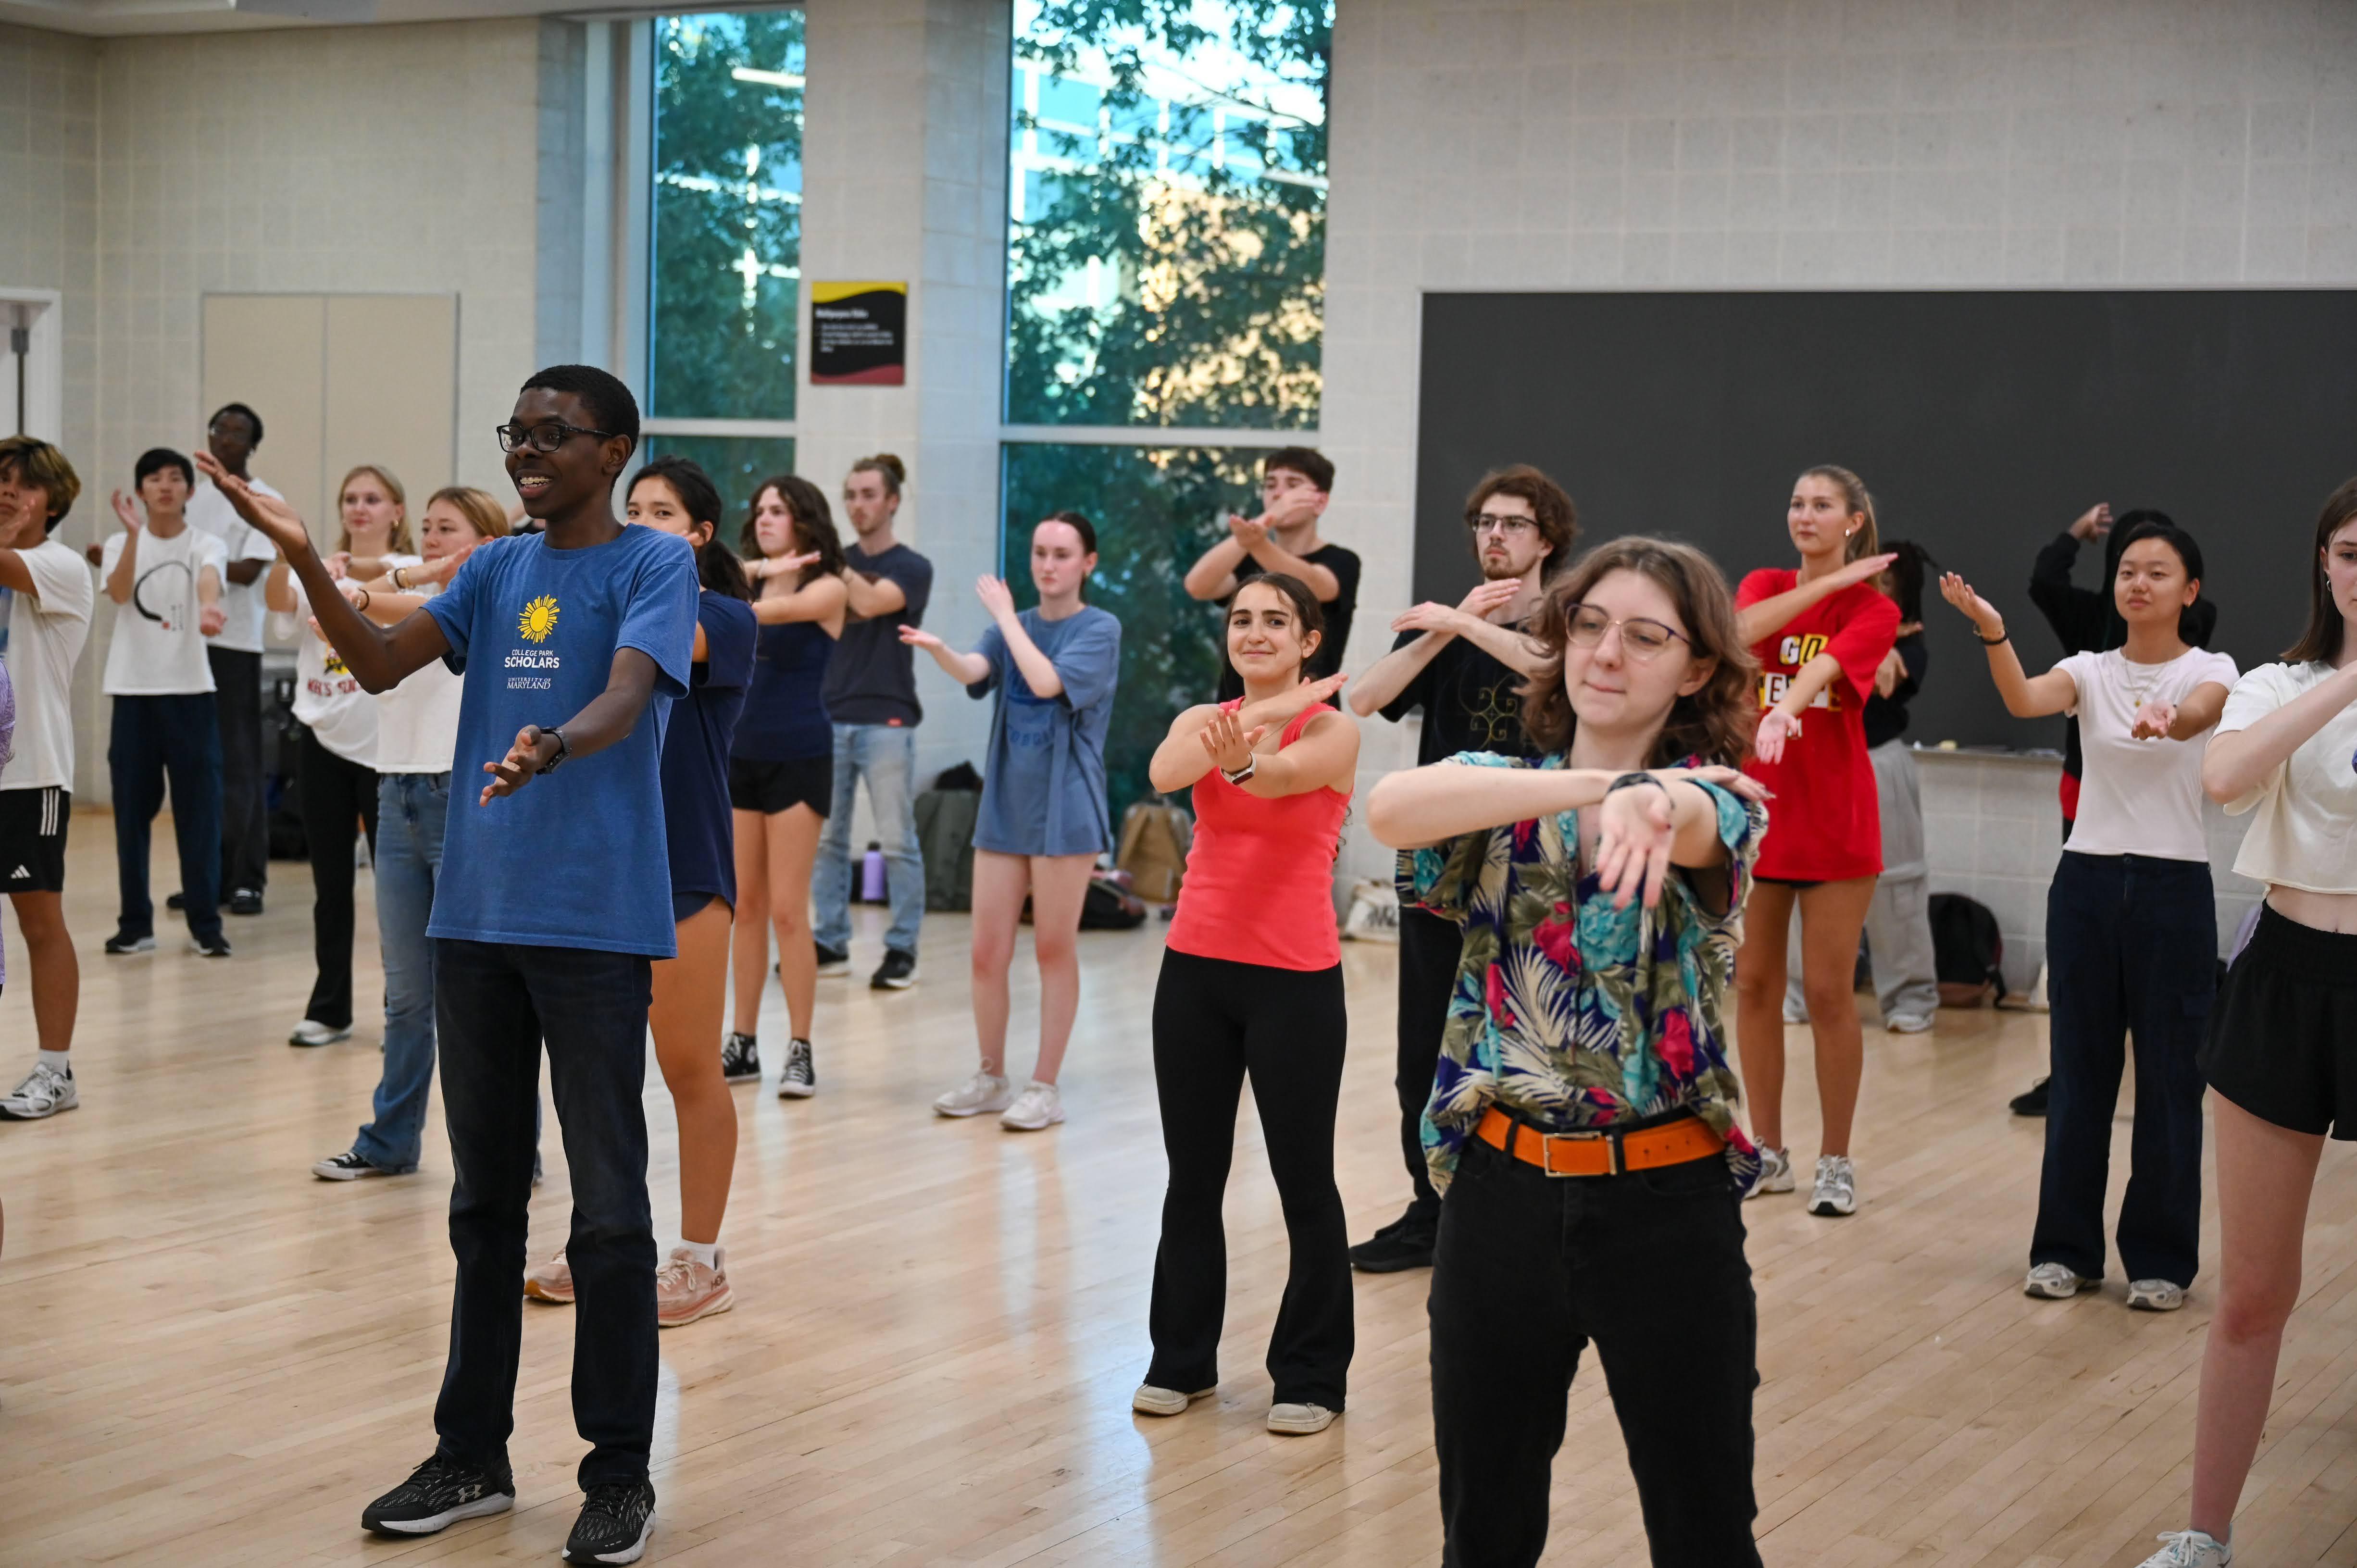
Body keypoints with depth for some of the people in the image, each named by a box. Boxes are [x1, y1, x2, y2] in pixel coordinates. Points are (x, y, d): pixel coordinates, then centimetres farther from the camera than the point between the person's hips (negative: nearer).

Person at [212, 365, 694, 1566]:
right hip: (477, 917, 6)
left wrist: (552, 744, -39)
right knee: (484, 1197, 13)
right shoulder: (494, 570, 15)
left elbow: (626, 698, -18)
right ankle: (472, 1456, 24)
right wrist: (303, 558, -9)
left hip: (596, 924, -6)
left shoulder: (654, 565, -2)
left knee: (607, 1207, -1)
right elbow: (380, 664, 4)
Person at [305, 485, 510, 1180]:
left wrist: (359, 598, -38)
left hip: (465, 801, -7)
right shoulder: (413, 594, 15)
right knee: (407, 993, 13)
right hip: (399, 799, 7)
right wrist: (415, 572, -17)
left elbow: (425, 616, -23)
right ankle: (390, 1142, 22)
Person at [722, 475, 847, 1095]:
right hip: (741, 753, 6)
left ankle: (800, 1051, 0)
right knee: (746, 907, 7)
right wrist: (756, 567, -16)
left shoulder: (827, 588, -3)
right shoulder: (754, 582, 13)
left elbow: (770, 611, -20)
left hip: (799, 758, -5)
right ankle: (744, 1043, 14)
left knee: (787, 910, -7)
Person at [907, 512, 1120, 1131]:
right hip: (1004, 807, 5)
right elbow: (974, 669, -10)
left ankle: (1045, 1087, 12)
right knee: (987, 953, 6)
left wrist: (1006, 615, -11)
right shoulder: (1012, 629, 10)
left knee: (1054, 950, 2)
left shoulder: (1100, 629, -5)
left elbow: (1047, 681, -20)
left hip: (1063, 812, -5)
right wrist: (937, 648, -31)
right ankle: (990, 1078, 22)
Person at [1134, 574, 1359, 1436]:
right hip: (1196, 972, 4)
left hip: (1295, 981, -4)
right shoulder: (1202, 719, 5)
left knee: (1305, 1180, 4)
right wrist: (1265, 711, -27)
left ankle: (1312, 1374, 17)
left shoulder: (1332, 732, -5)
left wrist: (1242, 756, -51)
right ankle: (1182, 1358, 26)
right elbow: (1166, 772, -18)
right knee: (1192, 1176, 12)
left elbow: (1282, 773, -28)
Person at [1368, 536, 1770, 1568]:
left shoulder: (1717, 796, -4)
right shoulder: (1503, 792, 4)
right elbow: (1389, 809, -19)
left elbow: (1689, 821, -31)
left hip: (1665, 1201, -2)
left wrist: (1644, 801, -56)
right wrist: (1593, 784, -29)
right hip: (1499, 1185, 3)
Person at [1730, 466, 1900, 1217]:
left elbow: (1826, 663, -24)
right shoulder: (1764, 585, 8)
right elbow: (1745, 628, -16)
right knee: (1754, 984, 7)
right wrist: (1832, 581, -15)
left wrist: (1784, 712, -43)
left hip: (1834, 819, -4)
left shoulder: (1874, 610, -3)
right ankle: (1768, 1153, 18)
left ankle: (1837, 1162, 10)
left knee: (1829, 992, -1)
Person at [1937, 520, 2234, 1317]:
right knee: (2079, 1073, 8)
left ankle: (2161, 1257, 14)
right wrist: (1991, 631, -36)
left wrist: (2167, 720, -51)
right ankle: (2067, 1248, 18)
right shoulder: (2091, 671, 5)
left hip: (2174, 889, -2)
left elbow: (2199, 714, -26)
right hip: (2088, 883, 2)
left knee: (2169, 1079, 2)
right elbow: (2025, 700, -17)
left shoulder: (2210, 670, -2)